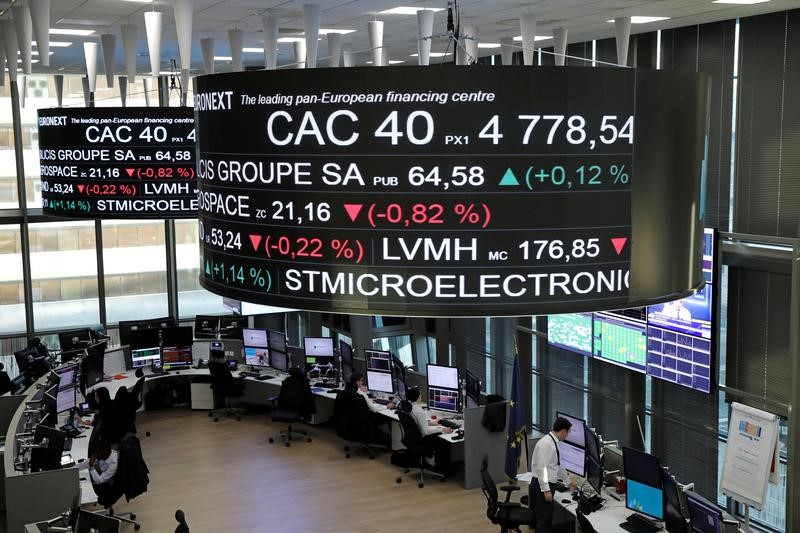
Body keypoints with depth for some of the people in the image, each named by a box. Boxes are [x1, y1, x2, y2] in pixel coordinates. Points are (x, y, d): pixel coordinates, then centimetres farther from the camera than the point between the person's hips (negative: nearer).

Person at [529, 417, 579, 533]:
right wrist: (546, 490, -23)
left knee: (547, 521, 13)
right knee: (543, 521, -6)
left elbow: (557, 466, 27)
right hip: (542, 487, -10)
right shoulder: (546, 443, -17)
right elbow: (541, 468, -22)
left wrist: (569, 481, 38)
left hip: (546, 486, 10)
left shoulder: (553, 442, 13)